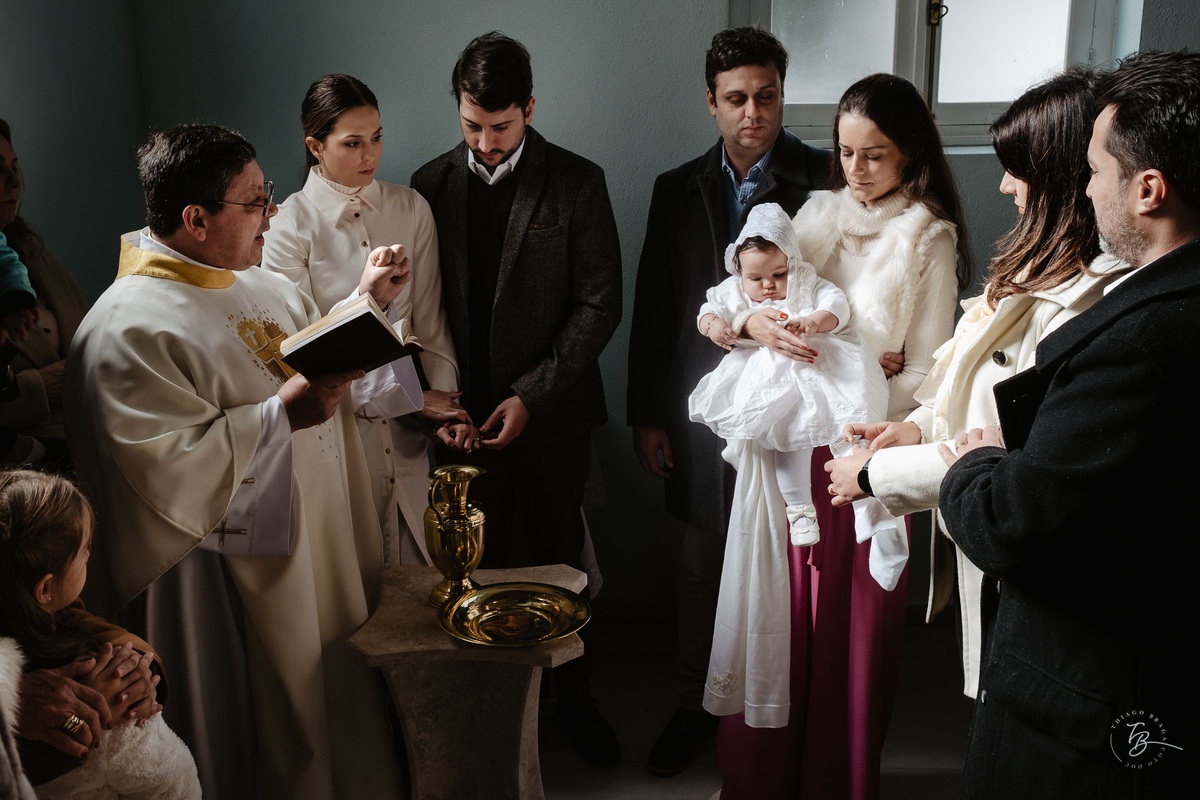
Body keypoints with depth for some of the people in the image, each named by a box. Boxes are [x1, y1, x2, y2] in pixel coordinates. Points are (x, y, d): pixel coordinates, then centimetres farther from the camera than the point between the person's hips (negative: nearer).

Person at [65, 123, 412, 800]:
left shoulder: (259, 285, 7)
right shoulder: (128, 331, -21)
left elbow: (326, 363, 21)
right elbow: (162, 468, -27)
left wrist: (367, 300, 7)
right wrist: (280, 414, -28)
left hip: (329, 550, 9)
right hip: (247, 584, -9)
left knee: (344, 707, 23)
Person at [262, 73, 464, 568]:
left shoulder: (411, 209, 3)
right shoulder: (289, 225, -9)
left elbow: (429, 318, 5)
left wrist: (446, 395, -7)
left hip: (407, 428, 3)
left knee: (414, 560, 11)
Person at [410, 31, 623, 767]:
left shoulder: (577, 182, -5)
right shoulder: (433, 183, 3)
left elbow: (601, 305, -8)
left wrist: (531, 395, -14)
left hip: (552, 412, -2)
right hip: (468, 411, 2)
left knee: (560, 561, 11)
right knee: (480, 566, 9)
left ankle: (573, 697, 29)